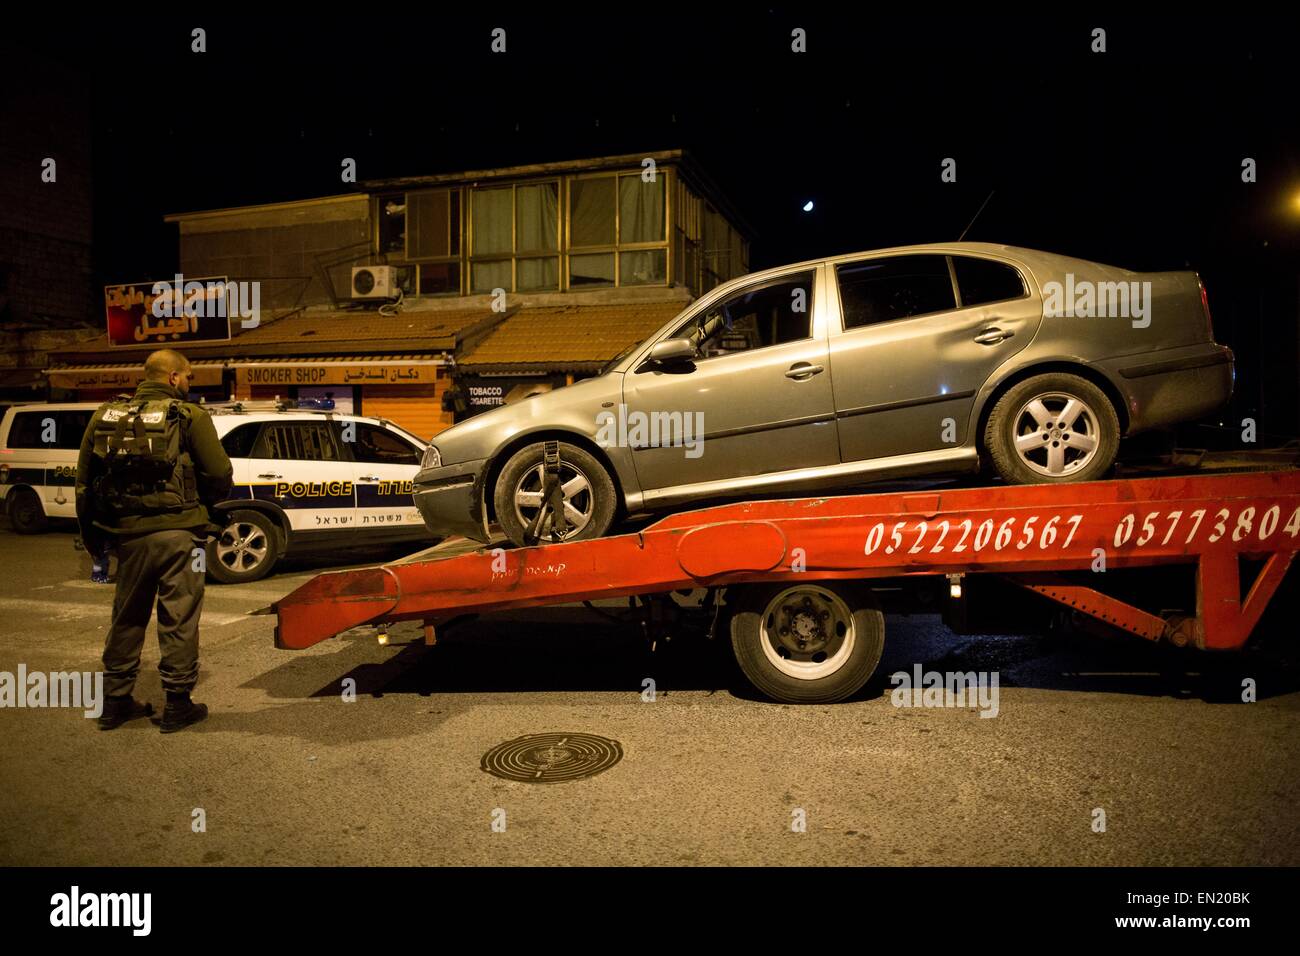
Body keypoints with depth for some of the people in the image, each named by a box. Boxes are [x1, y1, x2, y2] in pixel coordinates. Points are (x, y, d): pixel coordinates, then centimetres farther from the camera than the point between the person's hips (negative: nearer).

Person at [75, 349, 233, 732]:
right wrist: (201, 503, 11)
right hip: (177, 532, -5)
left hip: (127, 534, 5)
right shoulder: (188, 417, -7)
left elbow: (84, 481, 11)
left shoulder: (106, 416, 9)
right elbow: (219, 475, -10)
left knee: (127, 619, 19)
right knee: (178, 620, 4)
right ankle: (178, 705, 11)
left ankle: (115, 701, 28)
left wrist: (91, 535, 20)